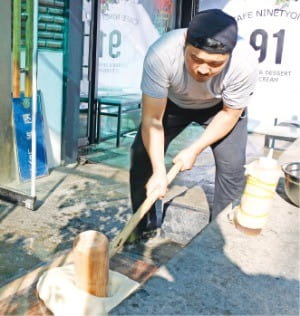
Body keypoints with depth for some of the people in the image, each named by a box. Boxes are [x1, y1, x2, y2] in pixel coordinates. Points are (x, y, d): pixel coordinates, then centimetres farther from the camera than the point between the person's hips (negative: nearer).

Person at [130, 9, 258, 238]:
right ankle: (144, 228, 11)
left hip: (220, 106, 0)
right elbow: (152, 119, -33)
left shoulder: (245, 63, -37)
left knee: (232, 166, -12)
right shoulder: (161, 54, -41)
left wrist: (195, 150, -21)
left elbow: (229, 114, -19)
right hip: (172, 101, 1)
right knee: (142, 153, -8)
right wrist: (159, 172, -39)